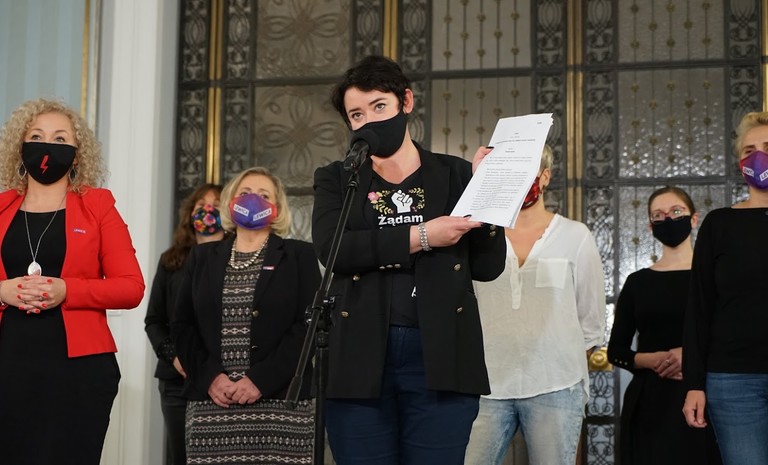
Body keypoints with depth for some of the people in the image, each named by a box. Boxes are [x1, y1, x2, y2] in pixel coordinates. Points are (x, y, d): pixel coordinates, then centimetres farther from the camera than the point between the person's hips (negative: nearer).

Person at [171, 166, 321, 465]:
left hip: (280, 402, -2)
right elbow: (181, 326, 11)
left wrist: (260, 380, -12)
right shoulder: (202, 257, 17)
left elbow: (308, 326, -2)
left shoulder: (298, 255, 8)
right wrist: (209, 376, -6)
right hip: (210, 404, 2)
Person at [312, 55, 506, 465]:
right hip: (360, 359, 1)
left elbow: (488, 266, 3)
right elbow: (331, 249, -9)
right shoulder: (336, 179, 11)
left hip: (439, 356, 0)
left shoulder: (455, 174, 10)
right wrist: (419, 237, -13)